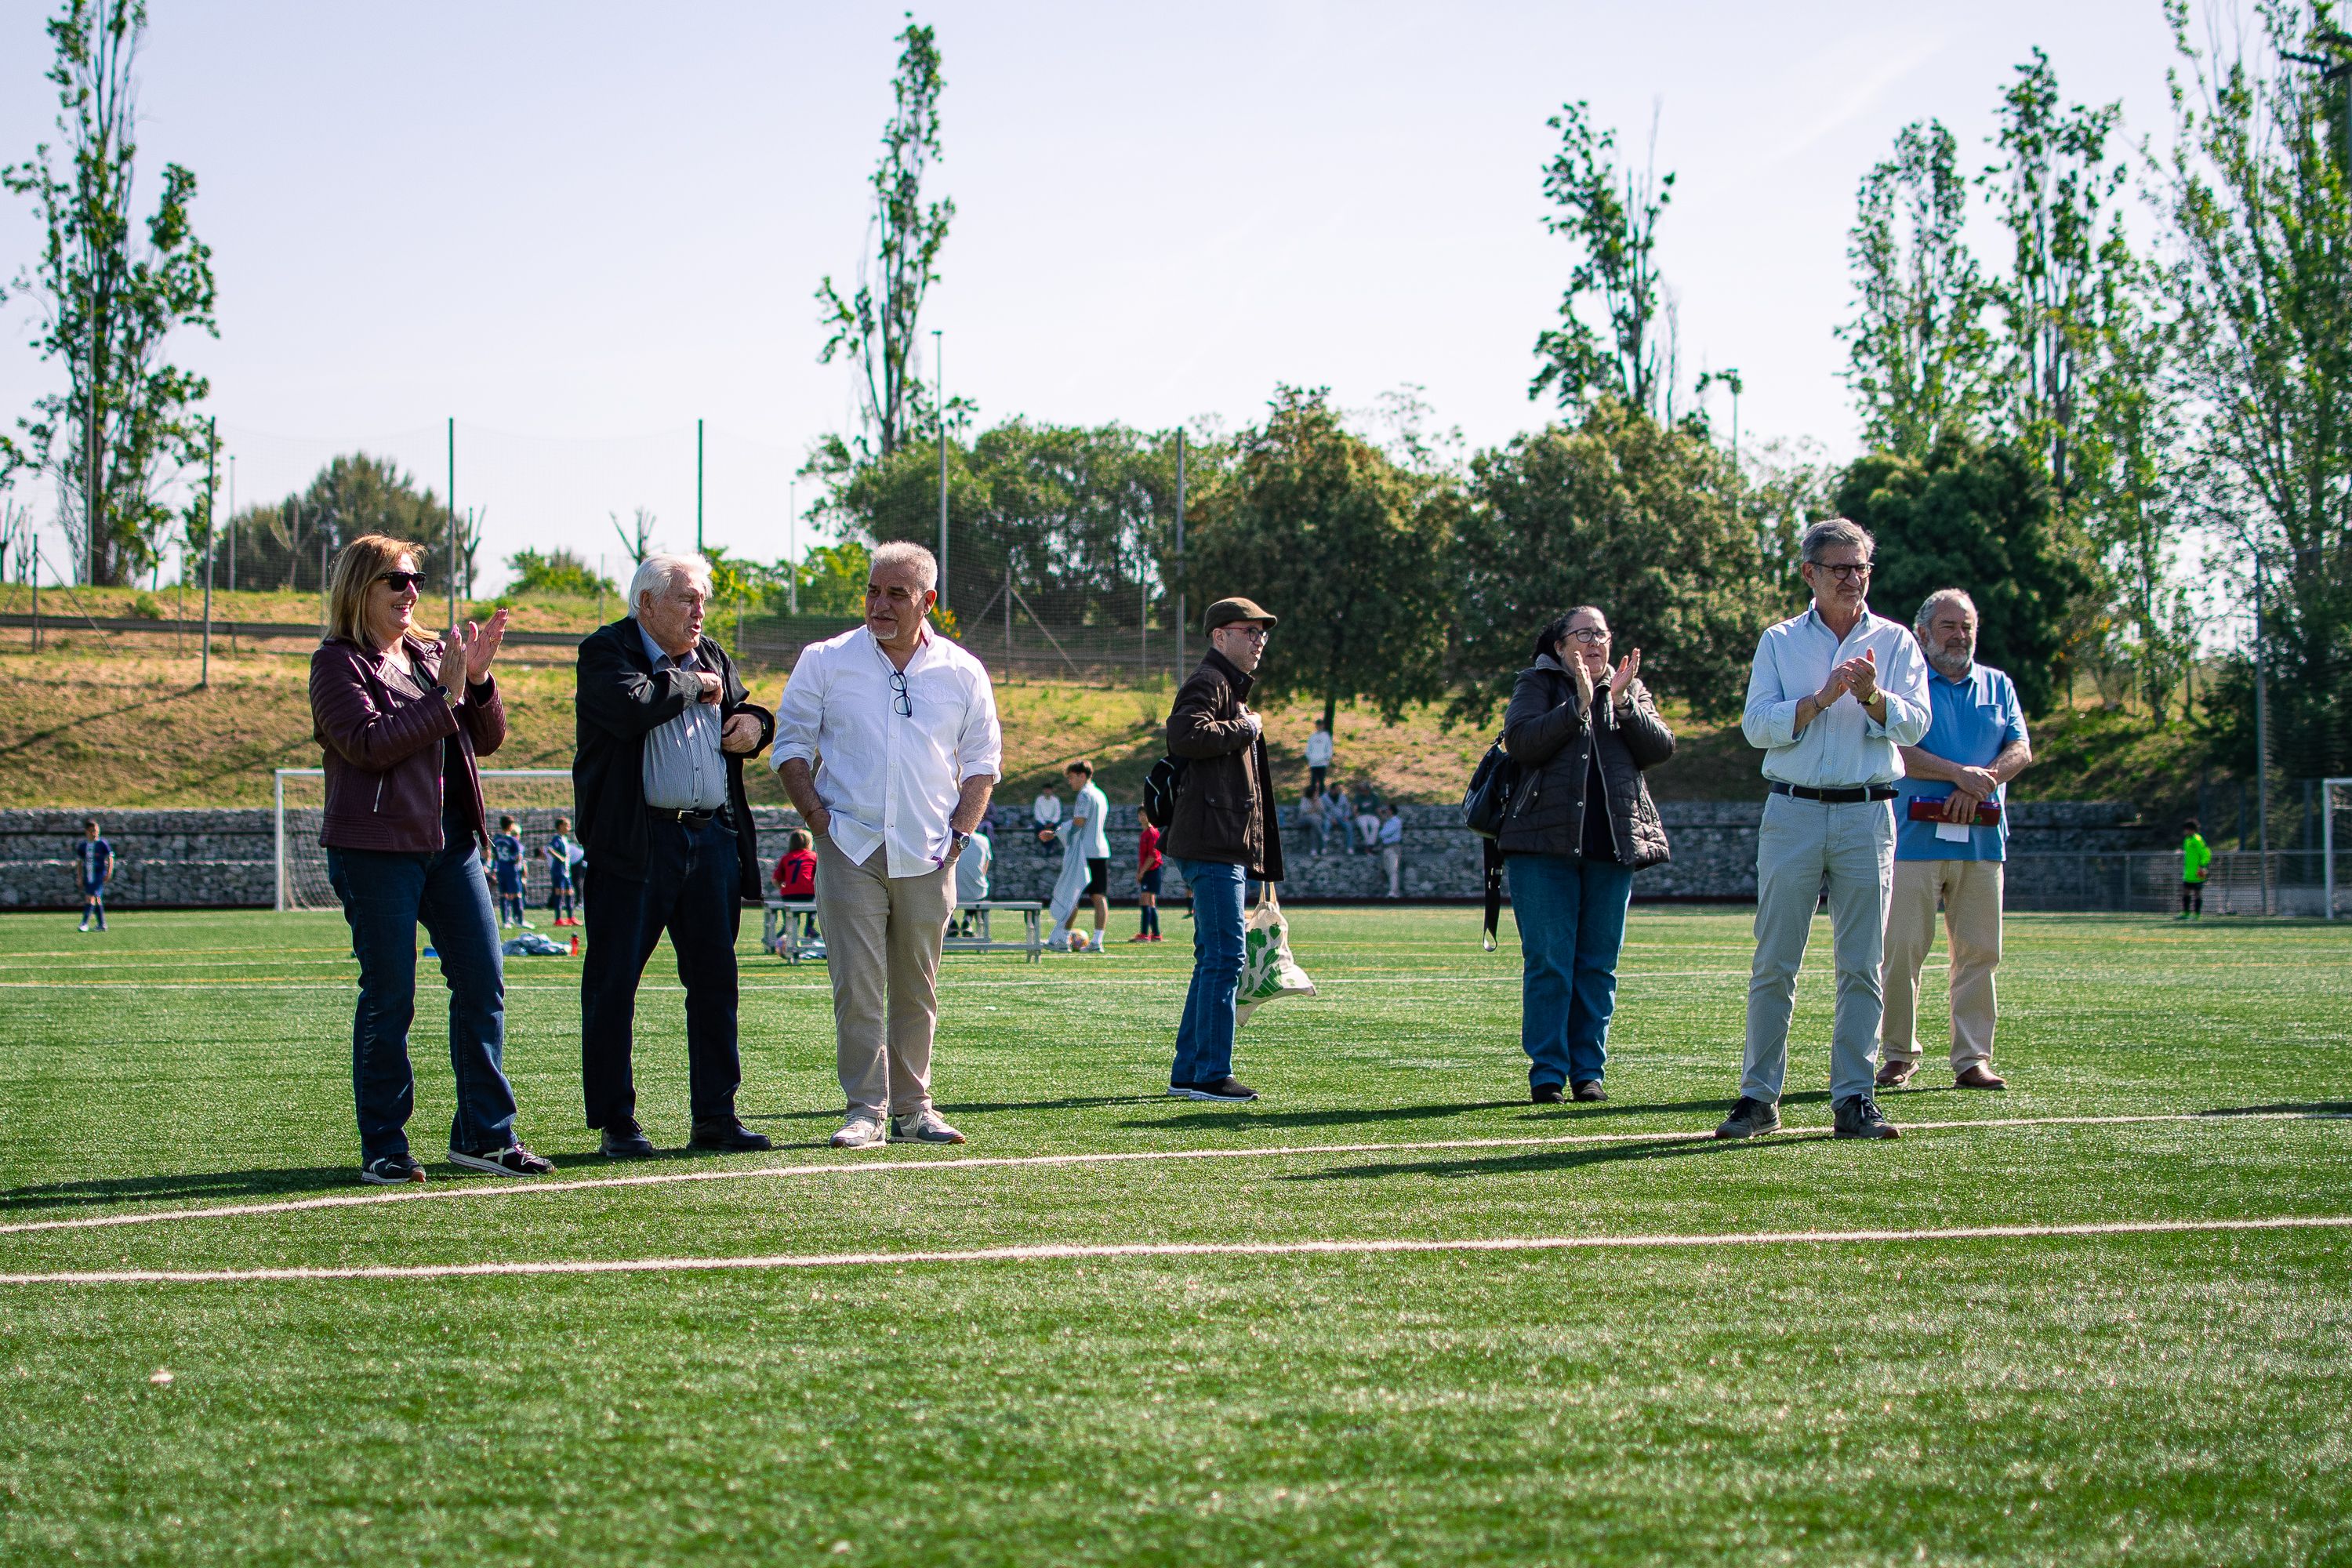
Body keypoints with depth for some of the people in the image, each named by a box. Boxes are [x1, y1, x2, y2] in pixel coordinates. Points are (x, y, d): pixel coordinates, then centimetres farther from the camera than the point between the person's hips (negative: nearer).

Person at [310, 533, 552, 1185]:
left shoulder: (432, 654, 15)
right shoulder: (338, 663, -4)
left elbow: (487, 739, 14)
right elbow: (369, 743, -18)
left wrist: (478, 679, -3)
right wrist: (446, 695, -16)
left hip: (451, 841, 6)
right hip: (376, 847, -6)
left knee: (483, 984, 4)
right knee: (389, 997, -3)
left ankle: (484, 1133, 11)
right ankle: (383, 1148, 5)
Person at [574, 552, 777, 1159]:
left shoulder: (714, 659, 17)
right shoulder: (605, 651, -3)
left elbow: (746, 710, 29)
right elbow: (632, 706, -23)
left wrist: (754, 722, 5)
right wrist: (695, 685, -8)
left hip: (713, 836, 6)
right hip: (634, 842, -6)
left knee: (715, 979, 8)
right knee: (614, 982, -2)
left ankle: (715, 1115, 15)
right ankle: (614, 1124, 3)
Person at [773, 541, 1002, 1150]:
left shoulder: (961, 673, 7)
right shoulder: (825, 662, 3)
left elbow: (982, 761, 14)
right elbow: (792, 743, 6)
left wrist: (960, 831, 2)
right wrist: (817, 816, -5)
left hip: (927, 857, 2)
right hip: (850, 849, -2)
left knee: (917, 990, 7)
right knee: (857, 985, -8)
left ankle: (911, 1108, 16)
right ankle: (865, 1110, -4)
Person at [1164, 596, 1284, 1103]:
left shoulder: (1234, 690, 26)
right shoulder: (1207, 684, -7)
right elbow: (1185, 734, -27)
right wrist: (1243, 729, -16)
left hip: (1229, 848, 11)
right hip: (1212, 844, -11)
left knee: (1214, 959, 12)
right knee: (1224, 956, -12)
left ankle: (1188, 1072, 17)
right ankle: (1211, 1074, -12)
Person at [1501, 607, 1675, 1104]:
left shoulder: (1632, 689, 17)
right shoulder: (1536, 685, 7)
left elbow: (1661, 747, 3)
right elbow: (1521, 741, -10)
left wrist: (1623, 704, -9)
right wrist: (1579, 704, -14)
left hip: (1614, 843, 3)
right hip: (1546, 843, -3)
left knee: (1600, 965, 4)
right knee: (1549, 962, -5)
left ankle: (1589, 1071, 11)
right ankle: (1547, 1073, -1)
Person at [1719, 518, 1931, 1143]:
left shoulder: (1895, 642, 11)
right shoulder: (1779, 642, 10)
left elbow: (1914, 724, -1)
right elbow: (1757, 725, -2)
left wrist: (1872, 696, -20)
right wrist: (1821, 699, -15)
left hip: (1868, 815, 1)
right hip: (1793, 812, -1)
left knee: (1862, 965, 0)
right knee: (1774, 963, -2)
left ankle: (1854, 1098, 4)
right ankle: (1759, 1097, 2)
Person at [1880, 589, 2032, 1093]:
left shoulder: (1997, 686, 18)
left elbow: (2020, 750, 7)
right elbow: (1896, 750, -7)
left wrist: (1978, 786, -11)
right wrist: (1958, 774, -18)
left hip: (1982, 838, 4)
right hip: (1916, 838, -4)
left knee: (1979, 952, 1)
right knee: (1902, 950, -6)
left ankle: (1972, 1059, 5)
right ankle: (1898, 1056, 3)